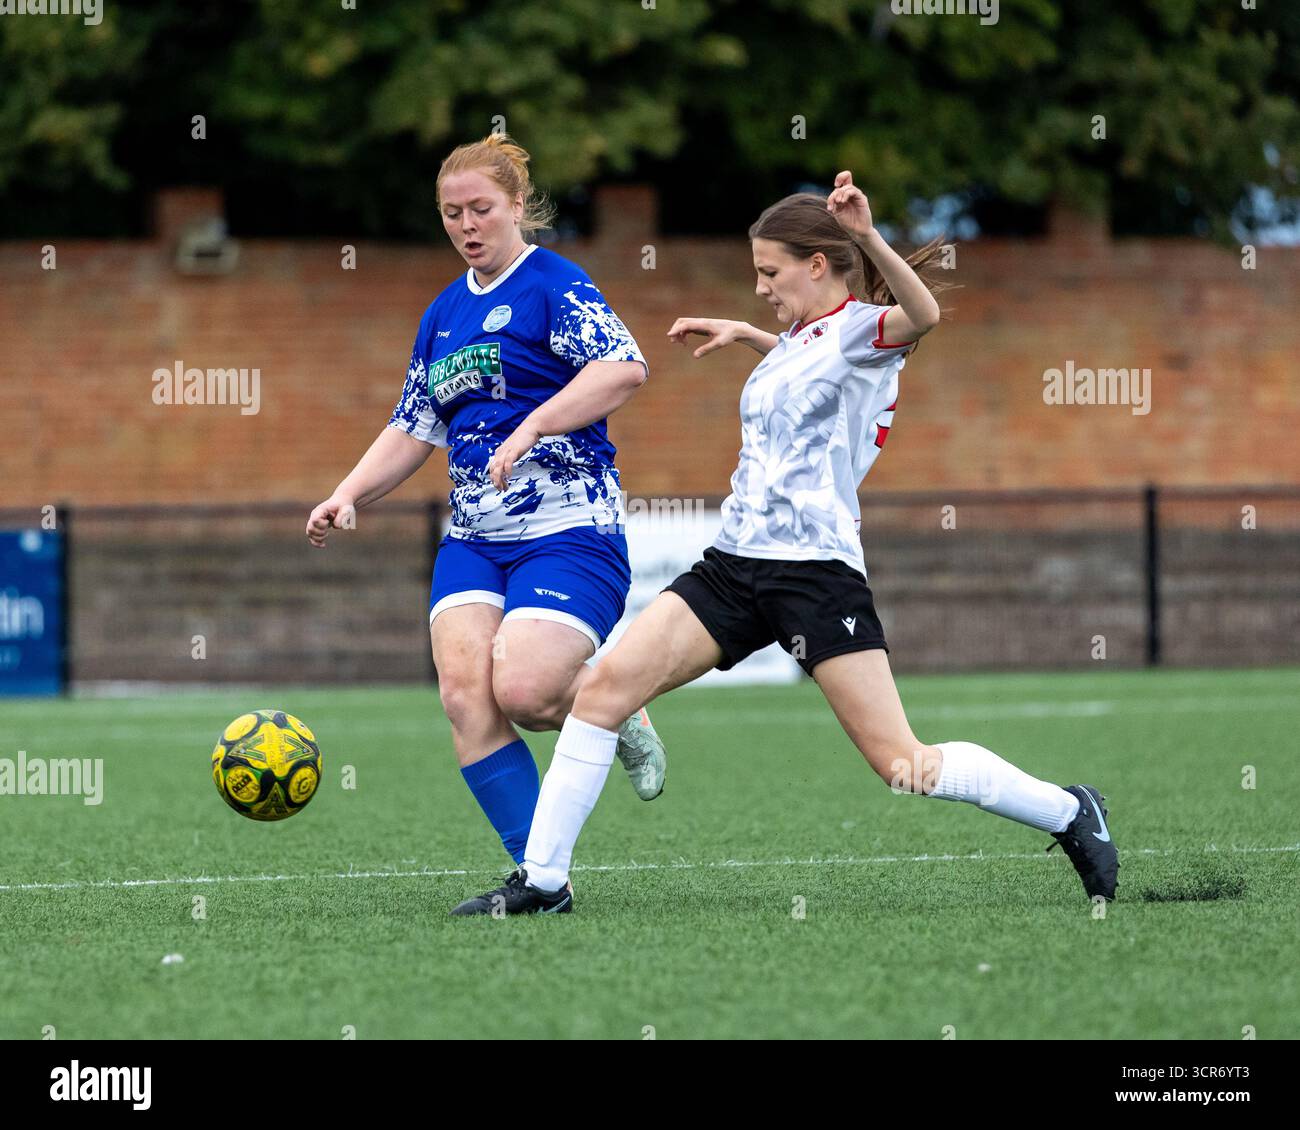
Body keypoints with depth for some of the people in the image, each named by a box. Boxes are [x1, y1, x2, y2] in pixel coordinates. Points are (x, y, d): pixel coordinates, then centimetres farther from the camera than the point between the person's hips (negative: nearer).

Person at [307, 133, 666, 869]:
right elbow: (412, 430, 24)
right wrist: (349, 496, 9)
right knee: (463, 693, -15)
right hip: (473, 539, 7)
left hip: (569, 528, -7)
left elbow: (625, 368, -23)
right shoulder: (444, 315, 17)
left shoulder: (553, 284, -6)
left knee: (521, 690, -23)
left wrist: (530, 428, -31)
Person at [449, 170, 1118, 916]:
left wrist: (868, 239, -44)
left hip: (816, 569, -8)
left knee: (904, 763, -11)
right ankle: (543, 881, -5)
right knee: (607, 685, -8)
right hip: (736, 566, 8)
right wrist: (744, 335, 41)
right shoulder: (797, 341, 20)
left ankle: (1071, 816, 10)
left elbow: (922, 316, -31)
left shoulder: (862, 328, -5)